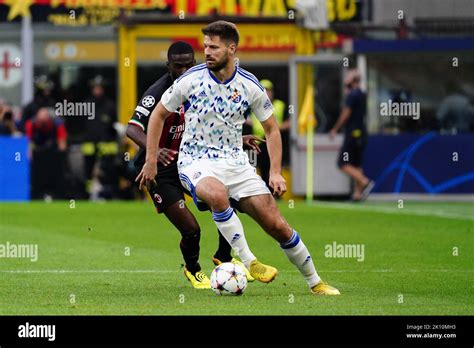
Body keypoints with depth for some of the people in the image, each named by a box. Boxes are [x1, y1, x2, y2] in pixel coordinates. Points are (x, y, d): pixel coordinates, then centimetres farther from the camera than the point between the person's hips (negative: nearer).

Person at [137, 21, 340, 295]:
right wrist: (151, 161, 2)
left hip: (235, 161, 2)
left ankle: (314, 282, 14)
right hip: (196, 160, -2)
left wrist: (276, 172, -1)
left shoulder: (250, 85, -3)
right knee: (217, 194, -40)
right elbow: (159, 114, 5)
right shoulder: (191, 79, -8)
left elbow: (271, 129, 9)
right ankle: (249, 263, -30)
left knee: (277, 225, -4)